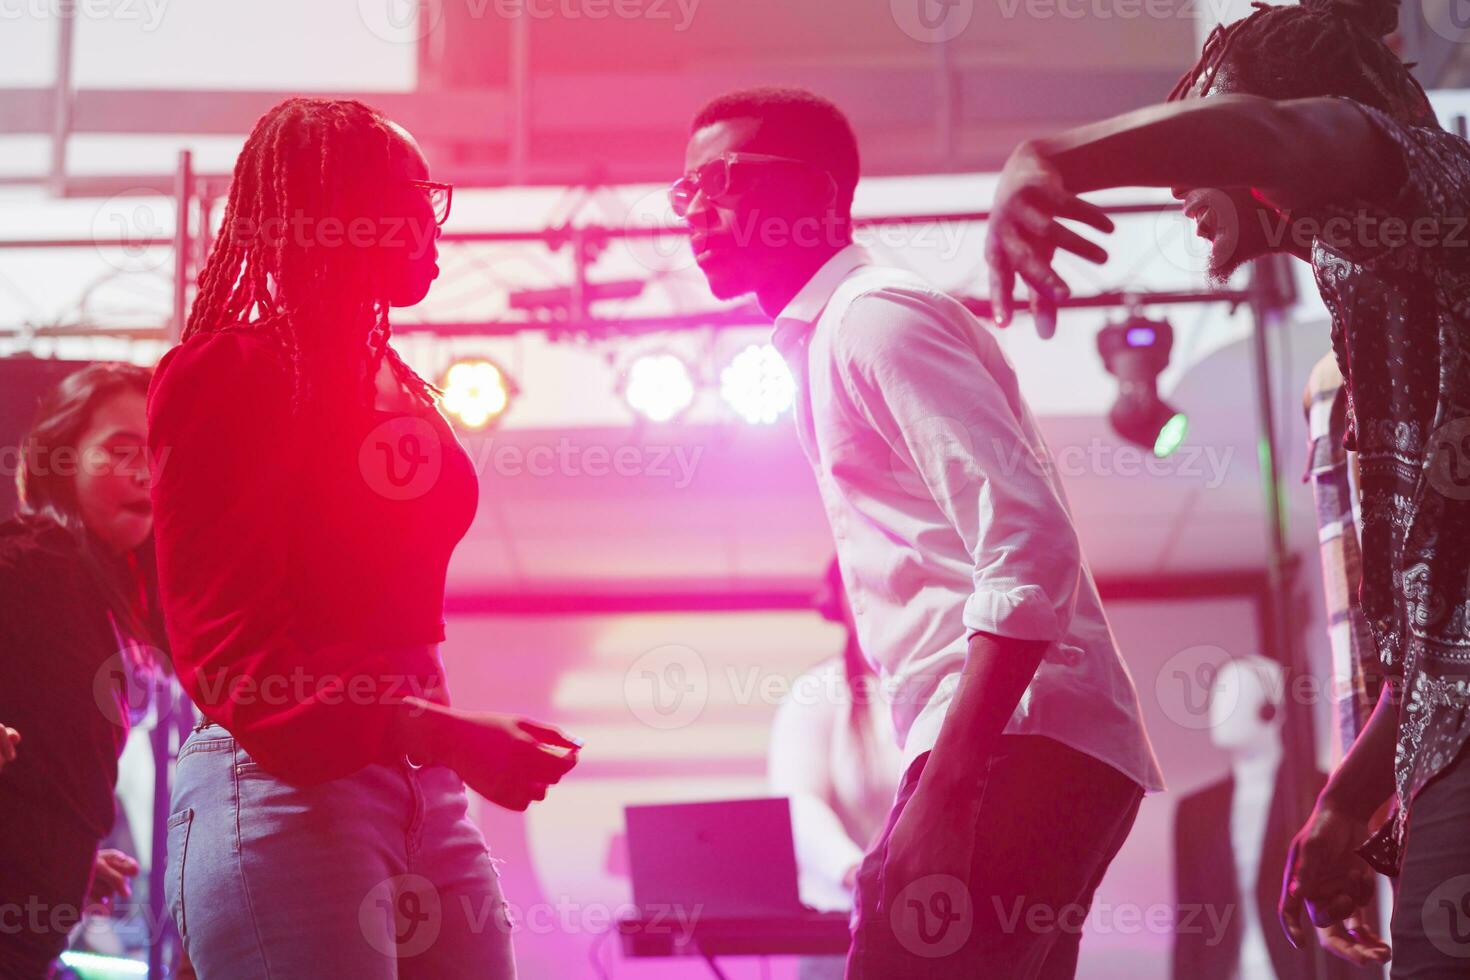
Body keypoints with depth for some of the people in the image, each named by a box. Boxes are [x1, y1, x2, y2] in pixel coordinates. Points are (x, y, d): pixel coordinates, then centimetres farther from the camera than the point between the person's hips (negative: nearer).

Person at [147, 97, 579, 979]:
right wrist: (442, 733, -23)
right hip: (284, 780, -7)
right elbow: (228, 649, -13)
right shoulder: (227, 374, -5)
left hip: (424, 788, 7)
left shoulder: (396, 387, 19)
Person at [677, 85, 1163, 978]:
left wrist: (944, 789, -23)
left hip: (1012, 747, -10)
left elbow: (1029, 550, -18)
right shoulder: (839, 334, 23)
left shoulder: (874, 318, -6)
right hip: (1009, 747, 10)